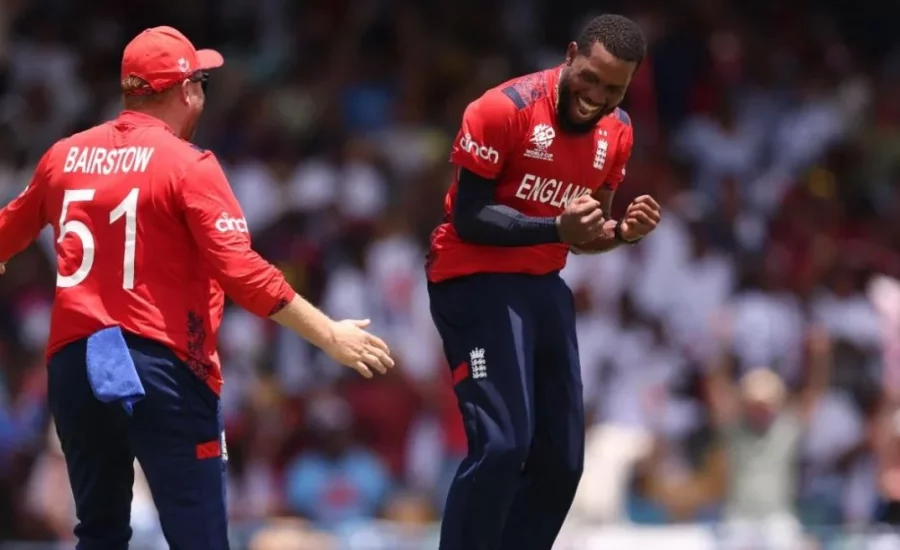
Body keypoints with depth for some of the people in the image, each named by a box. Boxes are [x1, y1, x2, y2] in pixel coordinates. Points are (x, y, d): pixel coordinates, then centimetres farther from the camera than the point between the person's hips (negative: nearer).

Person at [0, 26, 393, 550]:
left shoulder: (65, 156, 9)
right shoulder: (188, 166, -8)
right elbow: (241, 271, -16)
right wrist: (330, 335, -13)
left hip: (74, 365, 6)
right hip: (164, 369, -6)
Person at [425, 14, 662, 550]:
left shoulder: (617, 131, 3)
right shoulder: (503, 109, -19)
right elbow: (467, 218, -19)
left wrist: (623, 232, -8)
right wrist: (556, 228, -29)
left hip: (543, 286, 8)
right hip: (475, 280, -8)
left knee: (562, 461, 6)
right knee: (502, 445, -20)